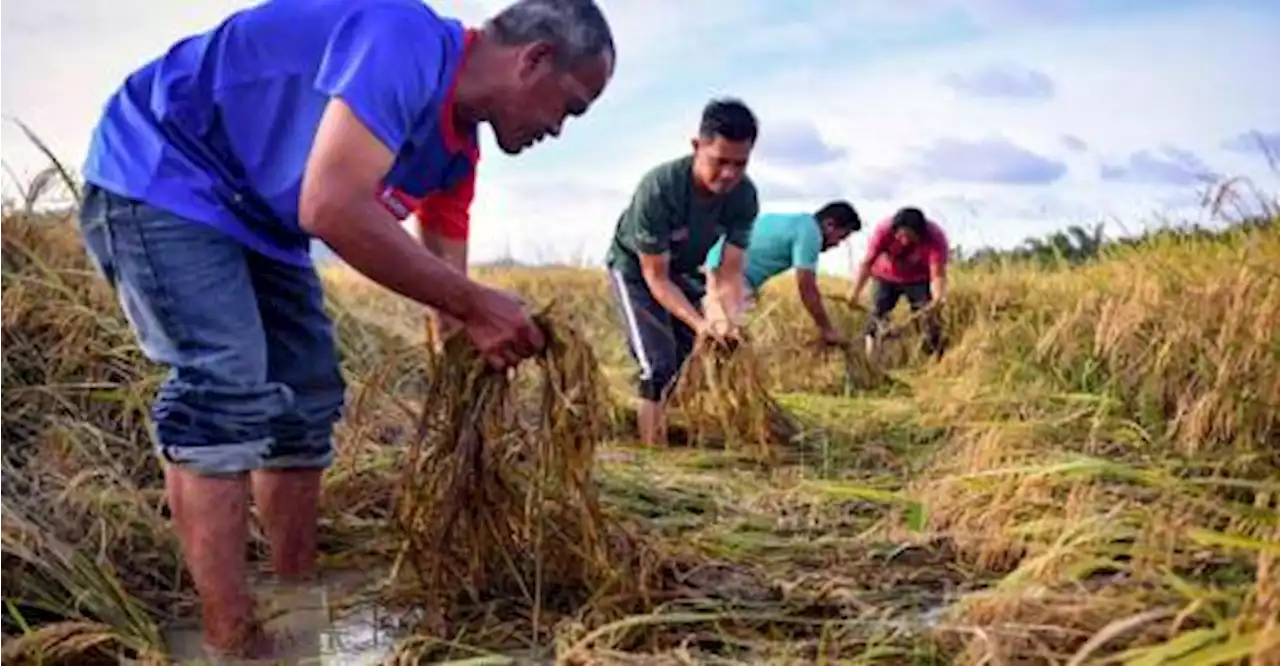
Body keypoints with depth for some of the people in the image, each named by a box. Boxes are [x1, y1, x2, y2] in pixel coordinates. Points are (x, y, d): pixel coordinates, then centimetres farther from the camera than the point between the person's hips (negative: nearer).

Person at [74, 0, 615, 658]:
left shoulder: (457, 146, 1)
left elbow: (446, 296, 9)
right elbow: (331, 209, -38)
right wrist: (474, 305, -32)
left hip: (256, 215, 10)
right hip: (161, 175, -10)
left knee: (307, 395, 8)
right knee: (226, 388, -21)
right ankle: (231, 639, -16)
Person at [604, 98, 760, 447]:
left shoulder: (744, 196, -24)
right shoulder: (658, 187, -38)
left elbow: (730, 273, -20)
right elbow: (656, 277, -31)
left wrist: (733, 321, -38)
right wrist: (699, 323, -41)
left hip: (684, 272, 5)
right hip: (635, 268, -5)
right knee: (659, 366, -18)